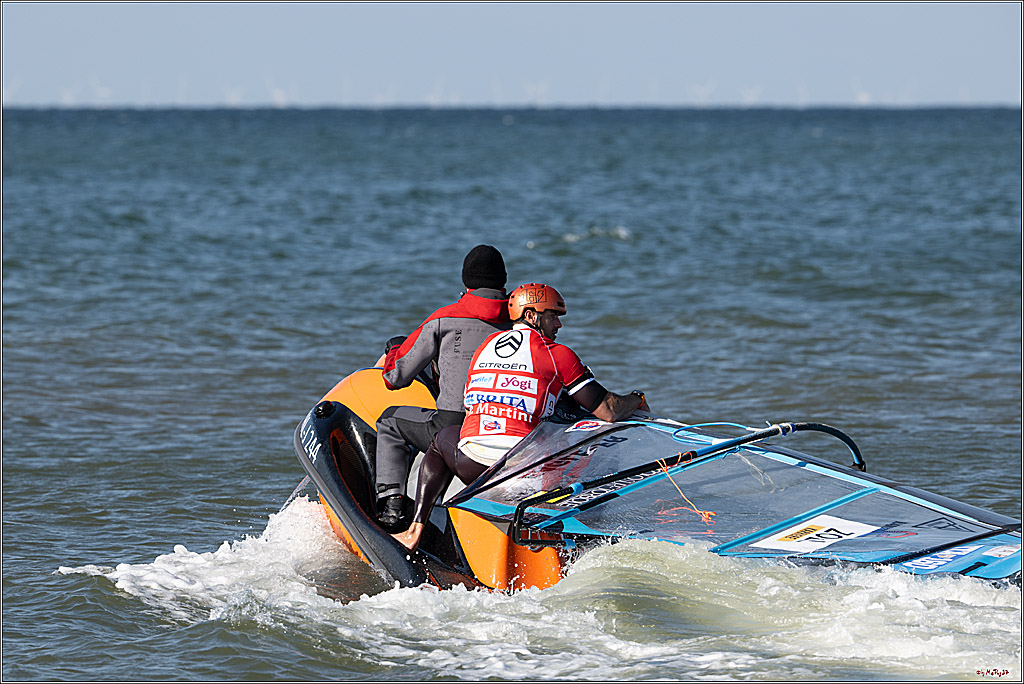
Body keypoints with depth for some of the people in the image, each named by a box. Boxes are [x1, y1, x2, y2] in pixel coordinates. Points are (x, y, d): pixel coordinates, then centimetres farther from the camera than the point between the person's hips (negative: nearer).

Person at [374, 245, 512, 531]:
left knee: (390, 422, 22)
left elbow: (396, 377, 8)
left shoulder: (443, 319, 1)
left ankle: (391, 502, 7)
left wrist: (394, 351, 31)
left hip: (453, 428, -3)